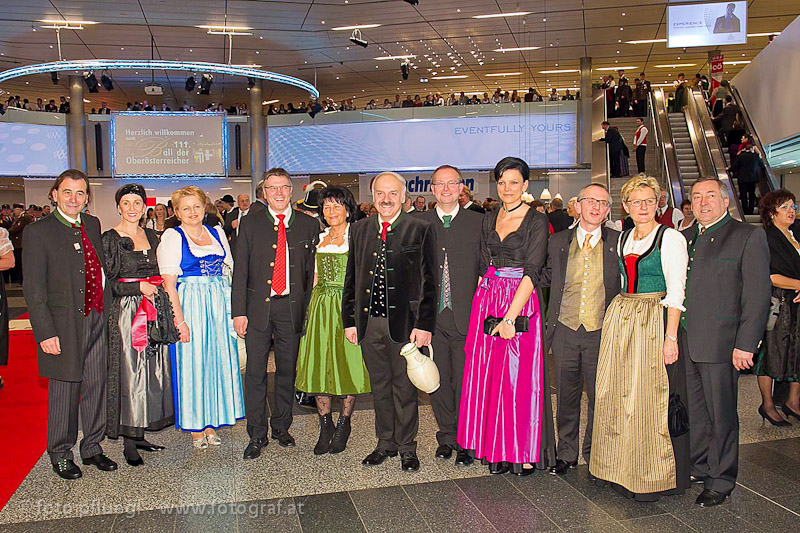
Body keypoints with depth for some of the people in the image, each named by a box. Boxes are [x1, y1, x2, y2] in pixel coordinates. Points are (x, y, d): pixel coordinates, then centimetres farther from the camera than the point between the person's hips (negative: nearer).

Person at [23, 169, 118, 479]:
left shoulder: (92, 225, 10)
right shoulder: (37, 232, -7)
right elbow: (33, 288, -9)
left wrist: (108, 312, 8)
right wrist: (45, 332, -14)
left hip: (97, 321, 5)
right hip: (64, 325, -5)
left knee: (96, 385, 12)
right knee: (64, 390, 5)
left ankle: (92, 447, 28)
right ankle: (60, 454, 24)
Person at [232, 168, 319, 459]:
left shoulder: (308, 225, 5)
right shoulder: (250, 223, 4)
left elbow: (312, 271, 6)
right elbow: (240, 270, 2)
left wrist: (309, 309, 0)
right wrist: (239, 312, -5)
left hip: (292, 307, 1)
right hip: (258, 307, -1)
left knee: (288, 370, 11)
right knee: (255, 372, 2)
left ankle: (281, 426, 28)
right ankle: (257, 435, 15)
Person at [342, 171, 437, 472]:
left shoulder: (419, 229, -4)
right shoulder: (360, 230, 9)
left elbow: (429, 281, -5)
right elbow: (351, 279, 12)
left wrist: (424, 324, -11)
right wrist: (349, 320, 7)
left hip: (404, 322, -4)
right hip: (368, 322, 4)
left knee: (404, 386, 8)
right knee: (379, 386, 15)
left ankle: (406, 447, 23)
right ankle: (386, 443, 31)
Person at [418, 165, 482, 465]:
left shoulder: (478, 222, 4)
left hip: (466, 316, -2)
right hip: (431, 316, 2)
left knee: (465, 382, 2)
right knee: (438, 381, 10)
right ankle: (446, 437, 26)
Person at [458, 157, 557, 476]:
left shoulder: (536, 222, -6)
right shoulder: (489, 220, 12)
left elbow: (532, 272, -14)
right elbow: (483, 268, 13)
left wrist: (510, 317, -22)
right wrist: (482, 307, 2)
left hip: (521, 304, -5)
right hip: (487, 303, 5)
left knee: (521, 377, -1)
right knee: (488, 376, 6)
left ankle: (526, 452, 12)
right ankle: (497, 449, 18)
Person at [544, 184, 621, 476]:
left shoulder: (619, 243, 1)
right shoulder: (557, 243, 6)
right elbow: (548, 278, 15)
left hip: (601, 332, -1)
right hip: (565, 331, 1)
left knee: (599, 397, 8)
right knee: (566, 395, 11)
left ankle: (594, 453, 27)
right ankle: (567, 454, 27)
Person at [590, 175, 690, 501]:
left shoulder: (670, 238, -5)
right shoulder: (622, 238, 14)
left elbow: (676, 293, -11)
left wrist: (671, 336, -17)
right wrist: (619, 317, 11)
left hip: (654, 322, -6)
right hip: (620, 319, 6)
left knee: (651, 399, -3)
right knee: (619, 396, 8)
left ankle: (654, 477, 10)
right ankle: (624, 471, 21)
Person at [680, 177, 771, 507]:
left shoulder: (749, 237, -3)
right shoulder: (683, 238, 13)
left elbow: (757, 294, -8)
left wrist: (746, 344, -13)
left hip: (719, 344, -5)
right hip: (683, 342, 5)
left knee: (721, 414, 5)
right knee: (693, 411, 15)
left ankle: (721, 480, 21)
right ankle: (698, 468, 32)